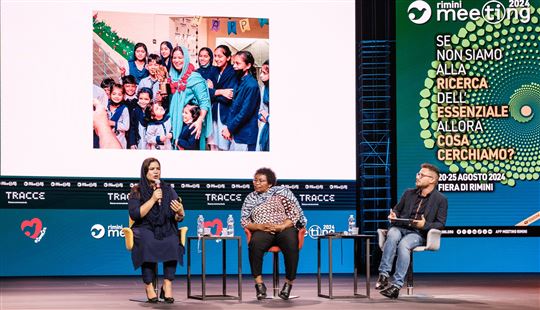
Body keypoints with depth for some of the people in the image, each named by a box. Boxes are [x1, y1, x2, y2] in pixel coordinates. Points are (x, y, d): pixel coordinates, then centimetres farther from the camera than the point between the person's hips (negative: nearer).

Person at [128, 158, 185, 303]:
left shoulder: (168, 190, 11)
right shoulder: (137, 191, 4)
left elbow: (177, 218, 7)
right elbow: (134, 214, -10)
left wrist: (180, 213, -17)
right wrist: (152, 199, -14)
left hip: (166, 229, 2)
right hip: (145, 229, -2)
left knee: (172, 242, -32)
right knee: (148, 242, -36)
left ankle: (167, 284, -31)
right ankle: (149, 286, -34)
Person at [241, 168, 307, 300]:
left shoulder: (282, 191, 10)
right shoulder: (250, 198, 19)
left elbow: (294, 212, 2)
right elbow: (244, 221, 12)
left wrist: (282, 226, -15)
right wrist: (259, 226, -9)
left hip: (285, 228, -2)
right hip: (262, 231, 2)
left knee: (291, 245, -37)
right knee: (254, 244, -36)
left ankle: (289, 282, -25)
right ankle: (259, 283, -31)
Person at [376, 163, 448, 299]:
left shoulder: (440, 200, 8)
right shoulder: (409, 193, 22)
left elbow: (440, 224, 2)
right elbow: (397, 209, 30)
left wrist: (424, 225, -16)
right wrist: (393, 215, 5)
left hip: (419, 233, -3)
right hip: (400, 227, 3)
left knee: (403, 244, -37)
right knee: (392, 235, -35)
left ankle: (396, 285, -39)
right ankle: (383, 275, -40)